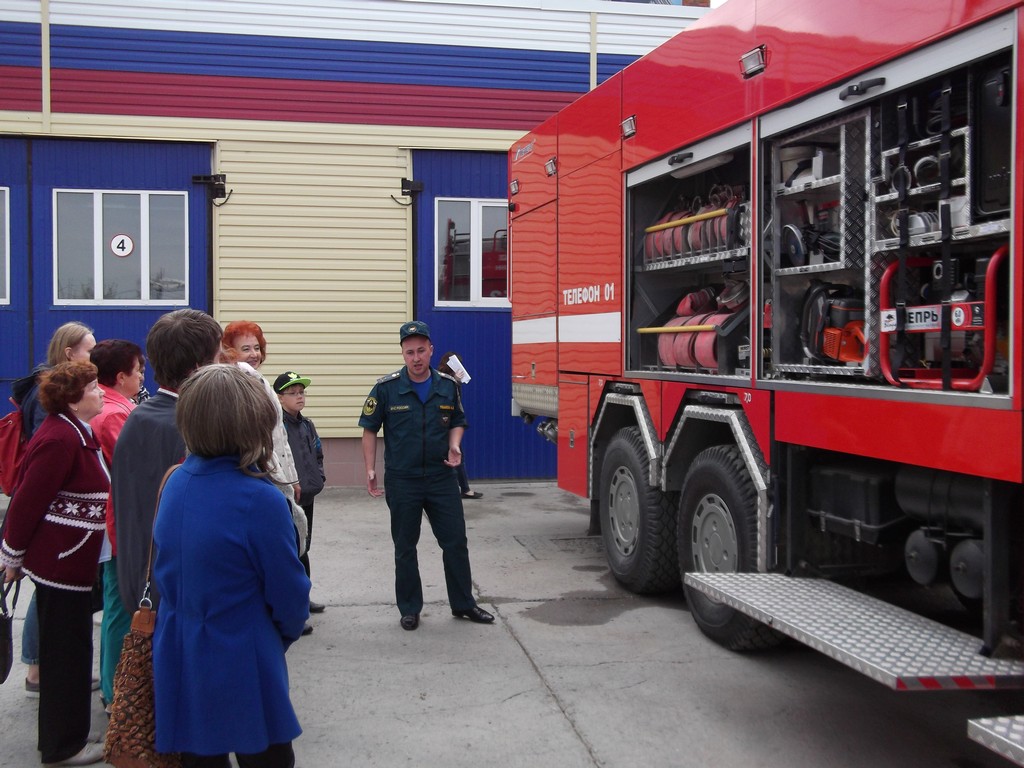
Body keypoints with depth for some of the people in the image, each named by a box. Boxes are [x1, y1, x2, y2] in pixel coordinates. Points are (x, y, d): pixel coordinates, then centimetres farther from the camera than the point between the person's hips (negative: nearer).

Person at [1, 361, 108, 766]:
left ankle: (61, 735, 33)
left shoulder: (74, 432, 10)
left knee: (64, 649, 19)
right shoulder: (59, 439, -21)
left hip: (71, 560, 10)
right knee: (65, 650, 2)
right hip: (60, 561, -10)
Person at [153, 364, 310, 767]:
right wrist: (287, 631, 7)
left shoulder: (176, 482, -4)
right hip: (241, 669, -6)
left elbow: (165, 571, 7)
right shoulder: (259, 499, -23)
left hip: (177, 663, 6)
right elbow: (289, 594, -13)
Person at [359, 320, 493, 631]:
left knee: (456, 543, 7)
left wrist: (455, 445, -6)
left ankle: (463, 603, 22)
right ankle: (410, 609, 23)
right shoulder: (387, 387, -7)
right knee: (405, 548, 9)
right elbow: (370, 429, -1)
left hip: (442, 478, 2)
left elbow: (457, 422, 14)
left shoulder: (448, 386, 1)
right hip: (402, 481, -2)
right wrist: (370, 470, -7)